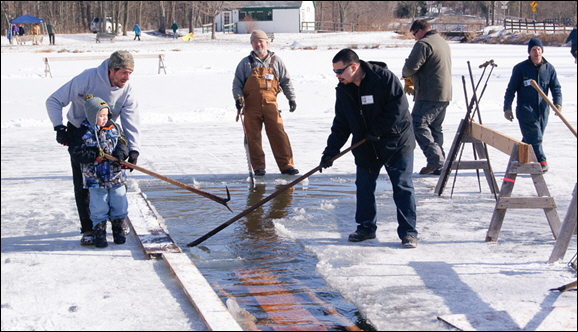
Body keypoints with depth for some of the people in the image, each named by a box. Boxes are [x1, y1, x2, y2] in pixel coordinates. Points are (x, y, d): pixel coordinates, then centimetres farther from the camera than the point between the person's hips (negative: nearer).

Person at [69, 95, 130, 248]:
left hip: (116, 177, 3)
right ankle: (99, 233, 15)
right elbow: (76, 154, -12)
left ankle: (118, 229, 26)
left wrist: (120, 154, -15)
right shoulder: (82, 133, -7)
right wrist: (95, 154, -22)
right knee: (99, 208, 1)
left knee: (119, 205, 7)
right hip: (95, 179, -3)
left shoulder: (114, 128, 5)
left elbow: (123, 144, 7)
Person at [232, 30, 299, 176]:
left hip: (270, 104, 0)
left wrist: (291, 98, 7)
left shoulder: (276, 61, 13)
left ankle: (286, 165, -2)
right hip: (251, 106, 0)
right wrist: (238, 98, -5)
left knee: (278, 134, -6)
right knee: (253, 137, 0)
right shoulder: (245, 63, 12)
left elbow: (286, 81, 16)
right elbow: (237, 83, 11)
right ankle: (258, 167, 9)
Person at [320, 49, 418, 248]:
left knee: (402, 187, -2)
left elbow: (398, 108, -20)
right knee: (364, 186, 7)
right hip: (365, 147, 6)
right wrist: (331, 151, -1)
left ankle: (408, 232, 5)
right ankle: (366, 227, 22)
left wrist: (377, 130, -20)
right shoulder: (343, 90, 2)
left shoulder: (384, 78, -17)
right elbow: (341, 124, 6)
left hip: (396, 143, -5)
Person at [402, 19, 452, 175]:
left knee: (418, 124, -8)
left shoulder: (424, 44, -12)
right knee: (435, 128, 13)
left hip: (429, 95, -10)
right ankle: (439, 165, 11)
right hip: (445, 95, 10)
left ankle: (435, 158, -17)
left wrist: (405, 74, 6)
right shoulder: (443, 43, 21)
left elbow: (411, 67, -18)